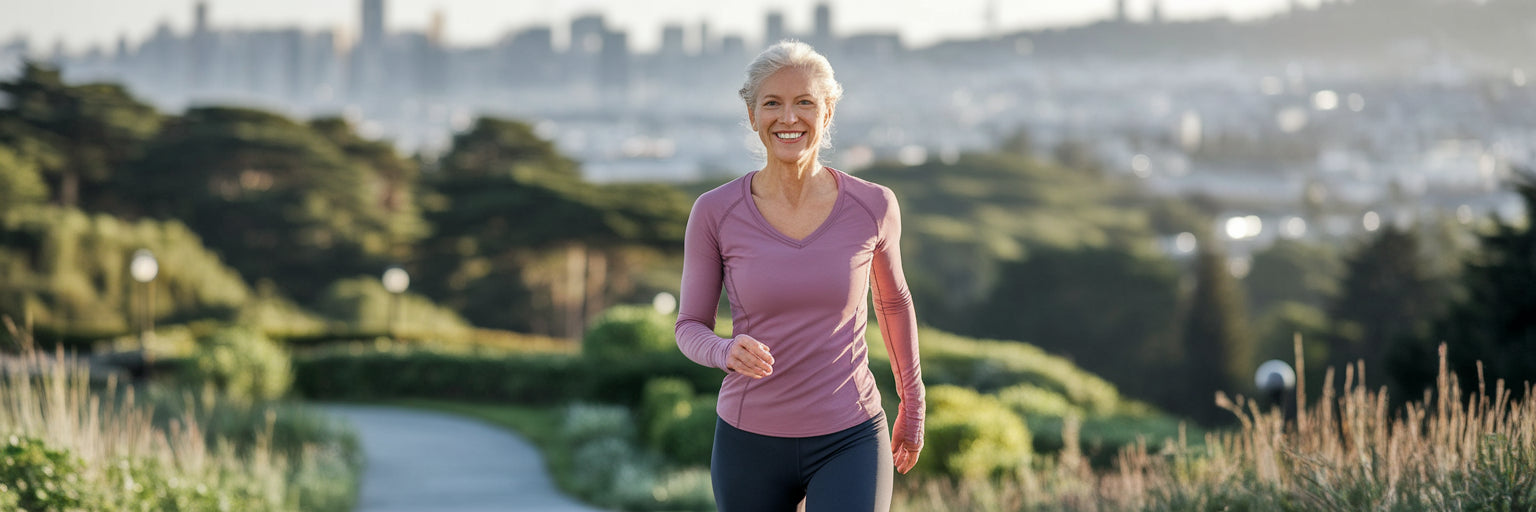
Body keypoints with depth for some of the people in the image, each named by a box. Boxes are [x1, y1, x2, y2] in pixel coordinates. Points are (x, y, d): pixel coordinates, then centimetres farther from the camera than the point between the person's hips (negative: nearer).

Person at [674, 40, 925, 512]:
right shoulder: (715, 213, -7)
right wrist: (728, 353, -22)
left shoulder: (872, 207, -6)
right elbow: (691, 326, 1)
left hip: (850, 442, -1)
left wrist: (913, 404, 22)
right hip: (750, 442, 1)